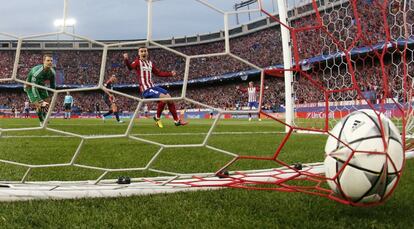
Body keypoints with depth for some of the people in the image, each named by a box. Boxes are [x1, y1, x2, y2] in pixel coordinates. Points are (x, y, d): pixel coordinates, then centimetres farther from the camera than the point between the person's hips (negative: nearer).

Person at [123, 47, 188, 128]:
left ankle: (176, 120, 13)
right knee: (164, 98, -24)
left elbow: (158, 73, 26)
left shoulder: (150, 63, 18)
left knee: (169, 98, 2)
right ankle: (157, 117, -4)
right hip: (146, 90, -7)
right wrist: (126, 60, -43)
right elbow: (130, 67, -23)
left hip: (152, 87, 7)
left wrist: (170, 74, 21)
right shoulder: (138, 62, -3)